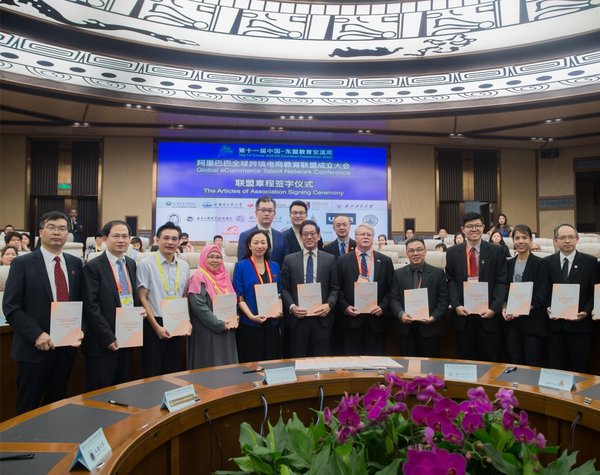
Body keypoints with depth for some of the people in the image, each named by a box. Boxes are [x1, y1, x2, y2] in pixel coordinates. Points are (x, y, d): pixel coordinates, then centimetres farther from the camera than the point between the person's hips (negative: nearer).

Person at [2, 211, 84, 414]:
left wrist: (79, 328, -4)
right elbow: (11, 307, -10)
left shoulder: (76, 264, 7)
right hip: (35, 347, -4)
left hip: (67, 345, 4)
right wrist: (37, 335, -18)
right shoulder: (22, 263, -6)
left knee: (57, 405, 16)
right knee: (27, 408, 9)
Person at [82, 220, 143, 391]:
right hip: (102, 342, -6)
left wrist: (139, 310, -2)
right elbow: (91, 306, -15)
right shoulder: (93, 267, -11)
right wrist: (108, 337, -17)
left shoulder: (131, 264, 10)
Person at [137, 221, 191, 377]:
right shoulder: (146, 264, -7)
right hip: (154, 325, -4)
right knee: (152, 373, 4)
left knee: (173, 372, 13)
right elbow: (142, 298, -8)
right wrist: (156, 326, -13)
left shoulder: (184, 266, 7)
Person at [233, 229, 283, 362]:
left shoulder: (274, 266, 9)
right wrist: (252, 316, -19)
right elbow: (239, 296, -7)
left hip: (272, 323, 4)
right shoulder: (241, 266, -4)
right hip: (249, 324, -4)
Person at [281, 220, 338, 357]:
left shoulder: (330, 259, 7)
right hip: (297, 317, 0)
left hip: (322, 317, 0)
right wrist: (292, 306, -10)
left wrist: (329, 304, -11)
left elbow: (335, 288, 6)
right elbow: (284, 288, 5)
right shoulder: (289, 259, 7)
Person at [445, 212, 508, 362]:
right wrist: (456, 305, -8)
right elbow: (450, 281, 5)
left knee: (490, 360, 7)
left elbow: (502, 282, -2)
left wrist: (494, 308, -12)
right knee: (465, 360, 9)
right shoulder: (452, 252, 6)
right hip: (463, 313, 1)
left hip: (488, 313, -1)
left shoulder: (496, 251, 2)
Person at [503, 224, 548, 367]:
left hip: (533, 320, -4)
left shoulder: (540, 264, -4)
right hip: (512, 320, 4)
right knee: (514, 362, 9)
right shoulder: (509, 264, 10)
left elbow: (541, 295, -8)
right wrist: (504, 308, -5)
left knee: (533, 363, 1)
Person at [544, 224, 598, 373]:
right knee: (555, 368, 10)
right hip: (555, 324, 1)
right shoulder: (547, 262, 4)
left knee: (579, 369, 9)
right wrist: (547, 308, -7)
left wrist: (586, 311, -13)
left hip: (580, 324, -1)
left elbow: (595, 292, 0)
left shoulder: (590, 261, -1)